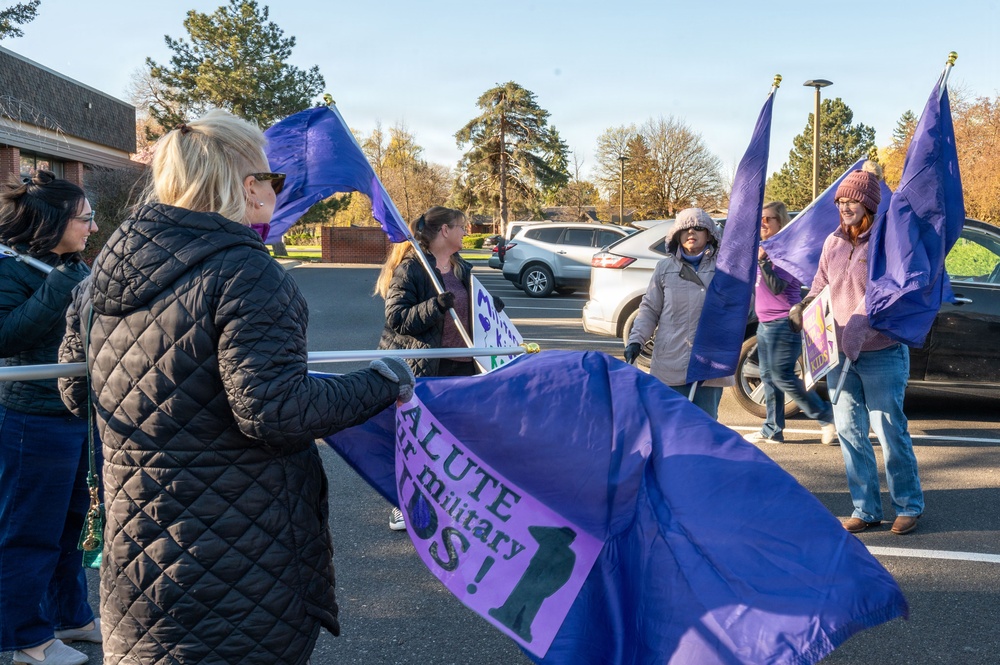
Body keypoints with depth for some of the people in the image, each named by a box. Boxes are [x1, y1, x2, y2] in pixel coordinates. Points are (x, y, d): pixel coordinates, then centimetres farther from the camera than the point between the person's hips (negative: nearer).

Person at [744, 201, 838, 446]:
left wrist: (762, 260, -29)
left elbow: (776, 286, -21)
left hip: (783, 323, -9)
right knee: (768, 376, 10)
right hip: (765, 323, 9)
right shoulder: (766, 248, 14)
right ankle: (772, 430, 16)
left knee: (782, 377, -9)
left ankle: (827, 418, 2)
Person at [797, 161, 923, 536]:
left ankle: (908, 506, 20)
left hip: (882, 355, -6)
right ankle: (866, 510, 20)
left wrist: (858, 326, -33)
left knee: (890, 432, 1)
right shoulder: (833, 243, 9)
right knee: (850, 432, 9)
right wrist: (805, 311, -7)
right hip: (840, 355, 6)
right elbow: (820, 287, 13)